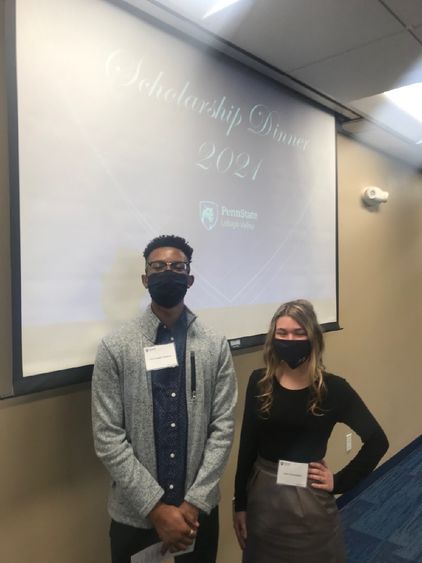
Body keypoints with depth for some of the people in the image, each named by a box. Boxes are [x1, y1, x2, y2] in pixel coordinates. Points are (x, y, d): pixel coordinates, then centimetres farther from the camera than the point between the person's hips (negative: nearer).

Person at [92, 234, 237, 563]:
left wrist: (195, 503, -11)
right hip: (135, 515, -1)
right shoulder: (115, 348, -9)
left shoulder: (215, 346, -4)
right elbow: (107, 438, -10)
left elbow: (223, 427, -5)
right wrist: (156, 507, -13)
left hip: (199, 512, 2)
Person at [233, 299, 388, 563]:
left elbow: (377, 441, -8)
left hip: (310, 499, -1)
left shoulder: (333, 387, -13)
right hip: (262, 496, 2)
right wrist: (240, 504, 2)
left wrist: (340, 482, -7)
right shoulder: (259, 382, -7)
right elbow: (247, 444, -2)